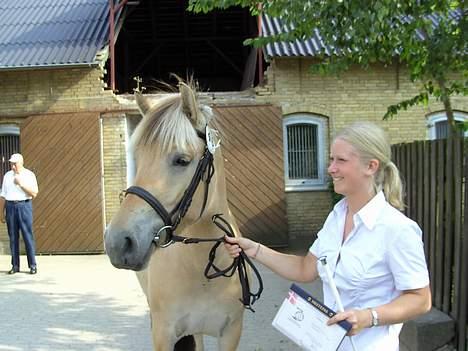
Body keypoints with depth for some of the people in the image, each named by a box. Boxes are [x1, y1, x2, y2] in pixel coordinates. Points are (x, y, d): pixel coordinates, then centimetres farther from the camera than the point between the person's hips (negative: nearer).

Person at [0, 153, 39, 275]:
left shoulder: (29, 175, 1)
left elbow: (34, 193, -7)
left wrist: (21, 184, -14)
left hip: (24, 206, -3)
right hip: (10, 206, 3)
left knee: (28, 236, -4)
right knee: (13, 237, 4)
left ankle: (33, 265, 1)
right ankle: (15, 265, 10)